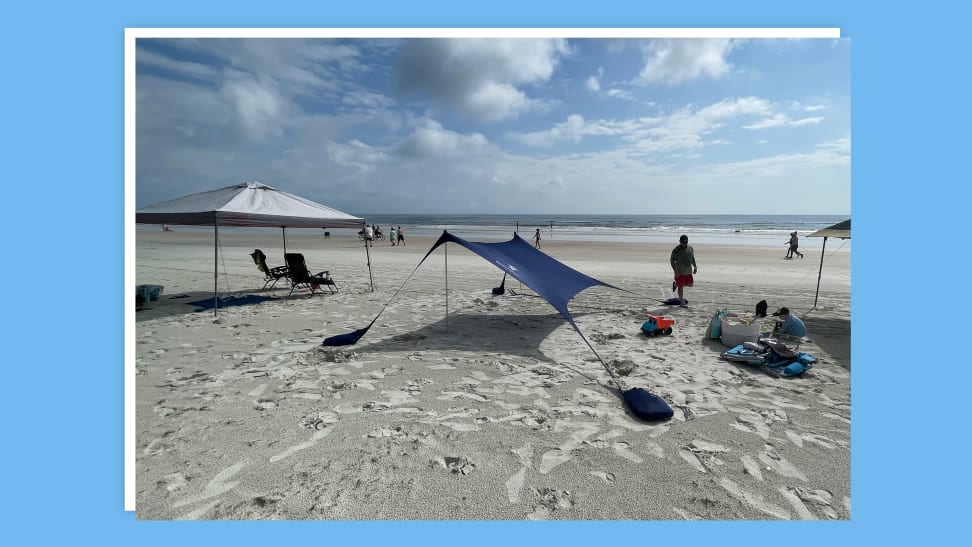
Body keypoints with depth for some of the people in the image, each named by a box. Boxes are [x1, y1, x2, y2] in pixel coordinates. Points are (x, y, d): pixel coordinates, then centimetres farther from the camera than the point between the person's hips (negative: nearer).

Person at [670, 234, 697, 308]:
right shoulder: (676, 250, -11)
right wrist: (675, 271, -19)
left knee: (690, 284, 15)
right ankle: (682, 302, 8)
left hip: (688, 271, 7)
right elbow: (672, 261, -12)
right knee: (681, 286, 0)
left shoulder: (690, 248, 9)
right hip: (680, 272, -6)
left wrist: (695, 266, 8)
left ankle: (676, 284, 38)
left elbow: (692, 259, 20)